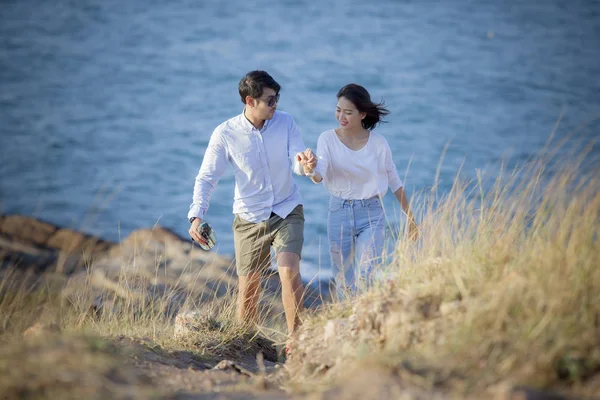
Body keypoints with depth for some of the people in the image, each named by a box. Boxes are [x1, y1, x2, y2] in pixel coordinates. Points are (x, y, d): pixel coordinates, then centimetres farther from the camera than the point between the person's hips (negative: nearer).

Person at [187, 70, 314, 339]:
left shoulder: (285, 122, -7)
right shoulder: (225, 134, -13)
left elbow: (298, 162, -11)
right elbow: (206, 178, -9)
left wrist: (304, 163, -38)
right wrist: (196, 216, -24)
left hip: (287, 211, 0)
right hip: (249, 217, 0)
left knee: (289, 271, -19)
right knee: (248, 287, 5)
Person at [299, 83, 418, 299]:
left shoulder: (378, 142, -5)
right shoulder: (328, 139, -5)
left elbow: (394, 182, 7)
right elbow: (319, 176, -20)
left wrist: (410, 217, 11)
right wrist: (310, 170, -45)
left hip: (371, 214, -1)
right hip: (339, 212, 1)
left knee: (365, 280, -13)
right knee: (343, 281, 9)